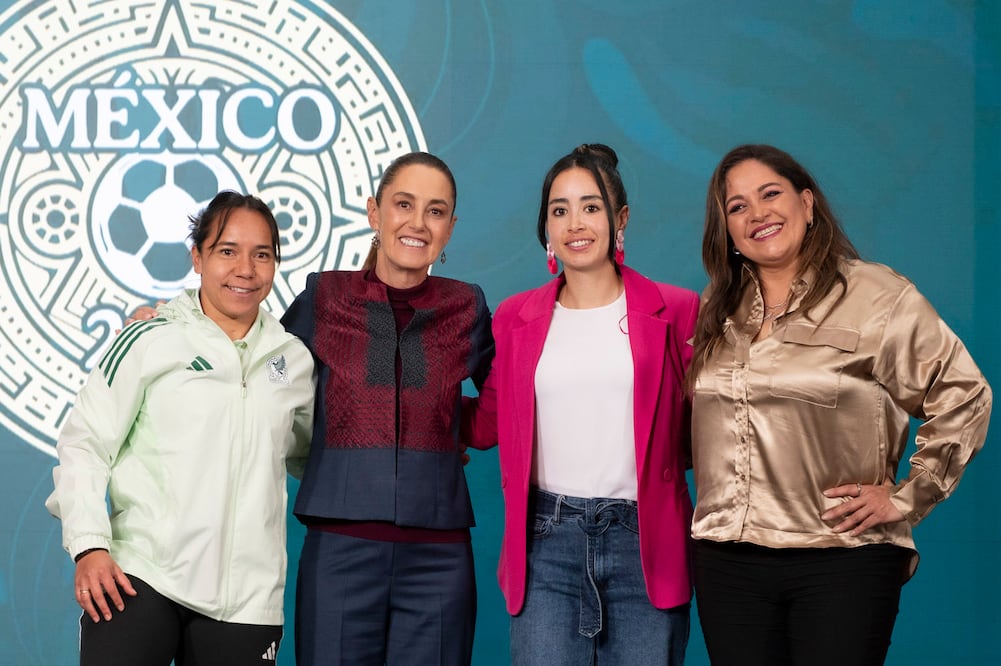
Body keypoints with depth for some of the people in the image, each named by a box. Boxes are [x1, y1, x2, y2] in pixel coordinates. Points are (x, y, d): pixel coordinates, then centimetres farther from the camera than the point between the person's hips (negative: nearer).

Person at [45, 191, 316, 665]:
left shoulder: (294, 360, 12)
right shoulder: (153, 340, 0)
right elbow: (84, 444, 0)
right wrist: (89, 545, -10)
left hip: (246, 595, 3)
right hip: (140, 575, -3)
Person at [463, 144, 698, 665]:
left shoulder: (675, 311, 4)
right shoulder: (516, 318, 10)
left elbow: (696, 425, 8)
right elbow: (485, 424, 15)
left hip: (644, 544, -1)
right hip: (546, 543, 1)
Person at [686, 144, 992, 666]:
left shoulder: (877, 297, -4)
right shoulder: (716, 311, 13)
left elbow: (964, 396, -4)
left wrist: (905, 498, -5)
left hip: (840, 563, -4)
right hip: (726, 561, 4)